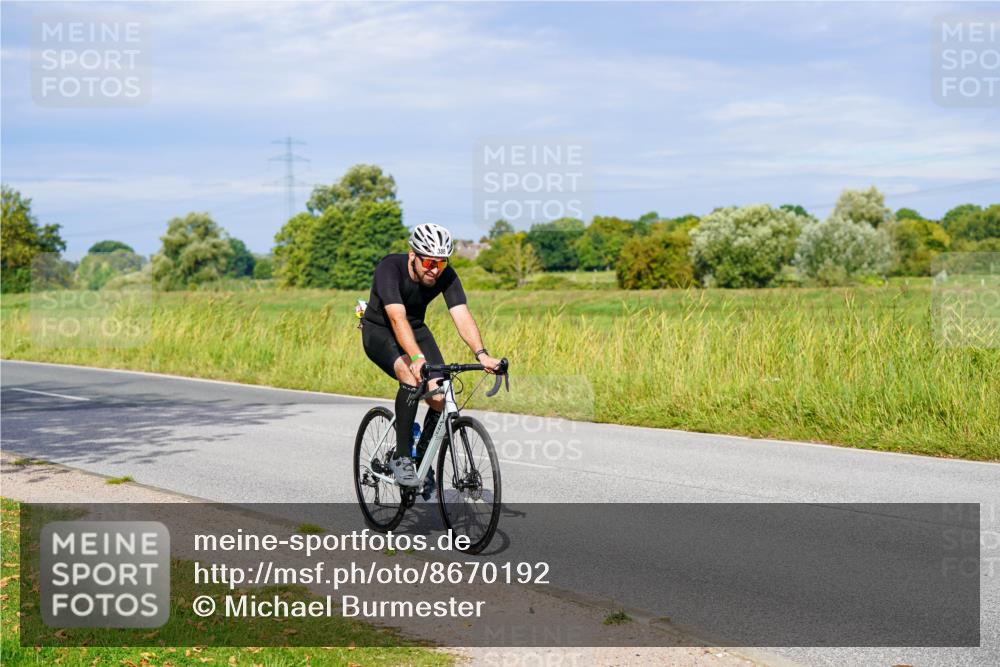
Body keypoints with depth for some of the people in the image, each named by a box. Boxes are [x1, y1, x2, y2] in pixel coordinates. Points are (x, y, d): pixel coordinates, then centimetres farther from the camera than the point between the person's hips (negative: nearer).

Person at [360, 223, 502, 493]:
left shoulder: (446, 276, -19)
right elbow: (397, 319, -44)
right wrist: (417, 358, -58)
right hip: (379, 331, -4)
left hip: (416, 328, 5)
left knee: (440, 398, -13)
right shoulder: (390, 268, -32)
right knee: (412, 377, -34)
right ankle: (401, 458, -20)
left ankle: (422, 458, 14)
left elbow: (462, 317, -29)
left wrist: (481, 354, -45)